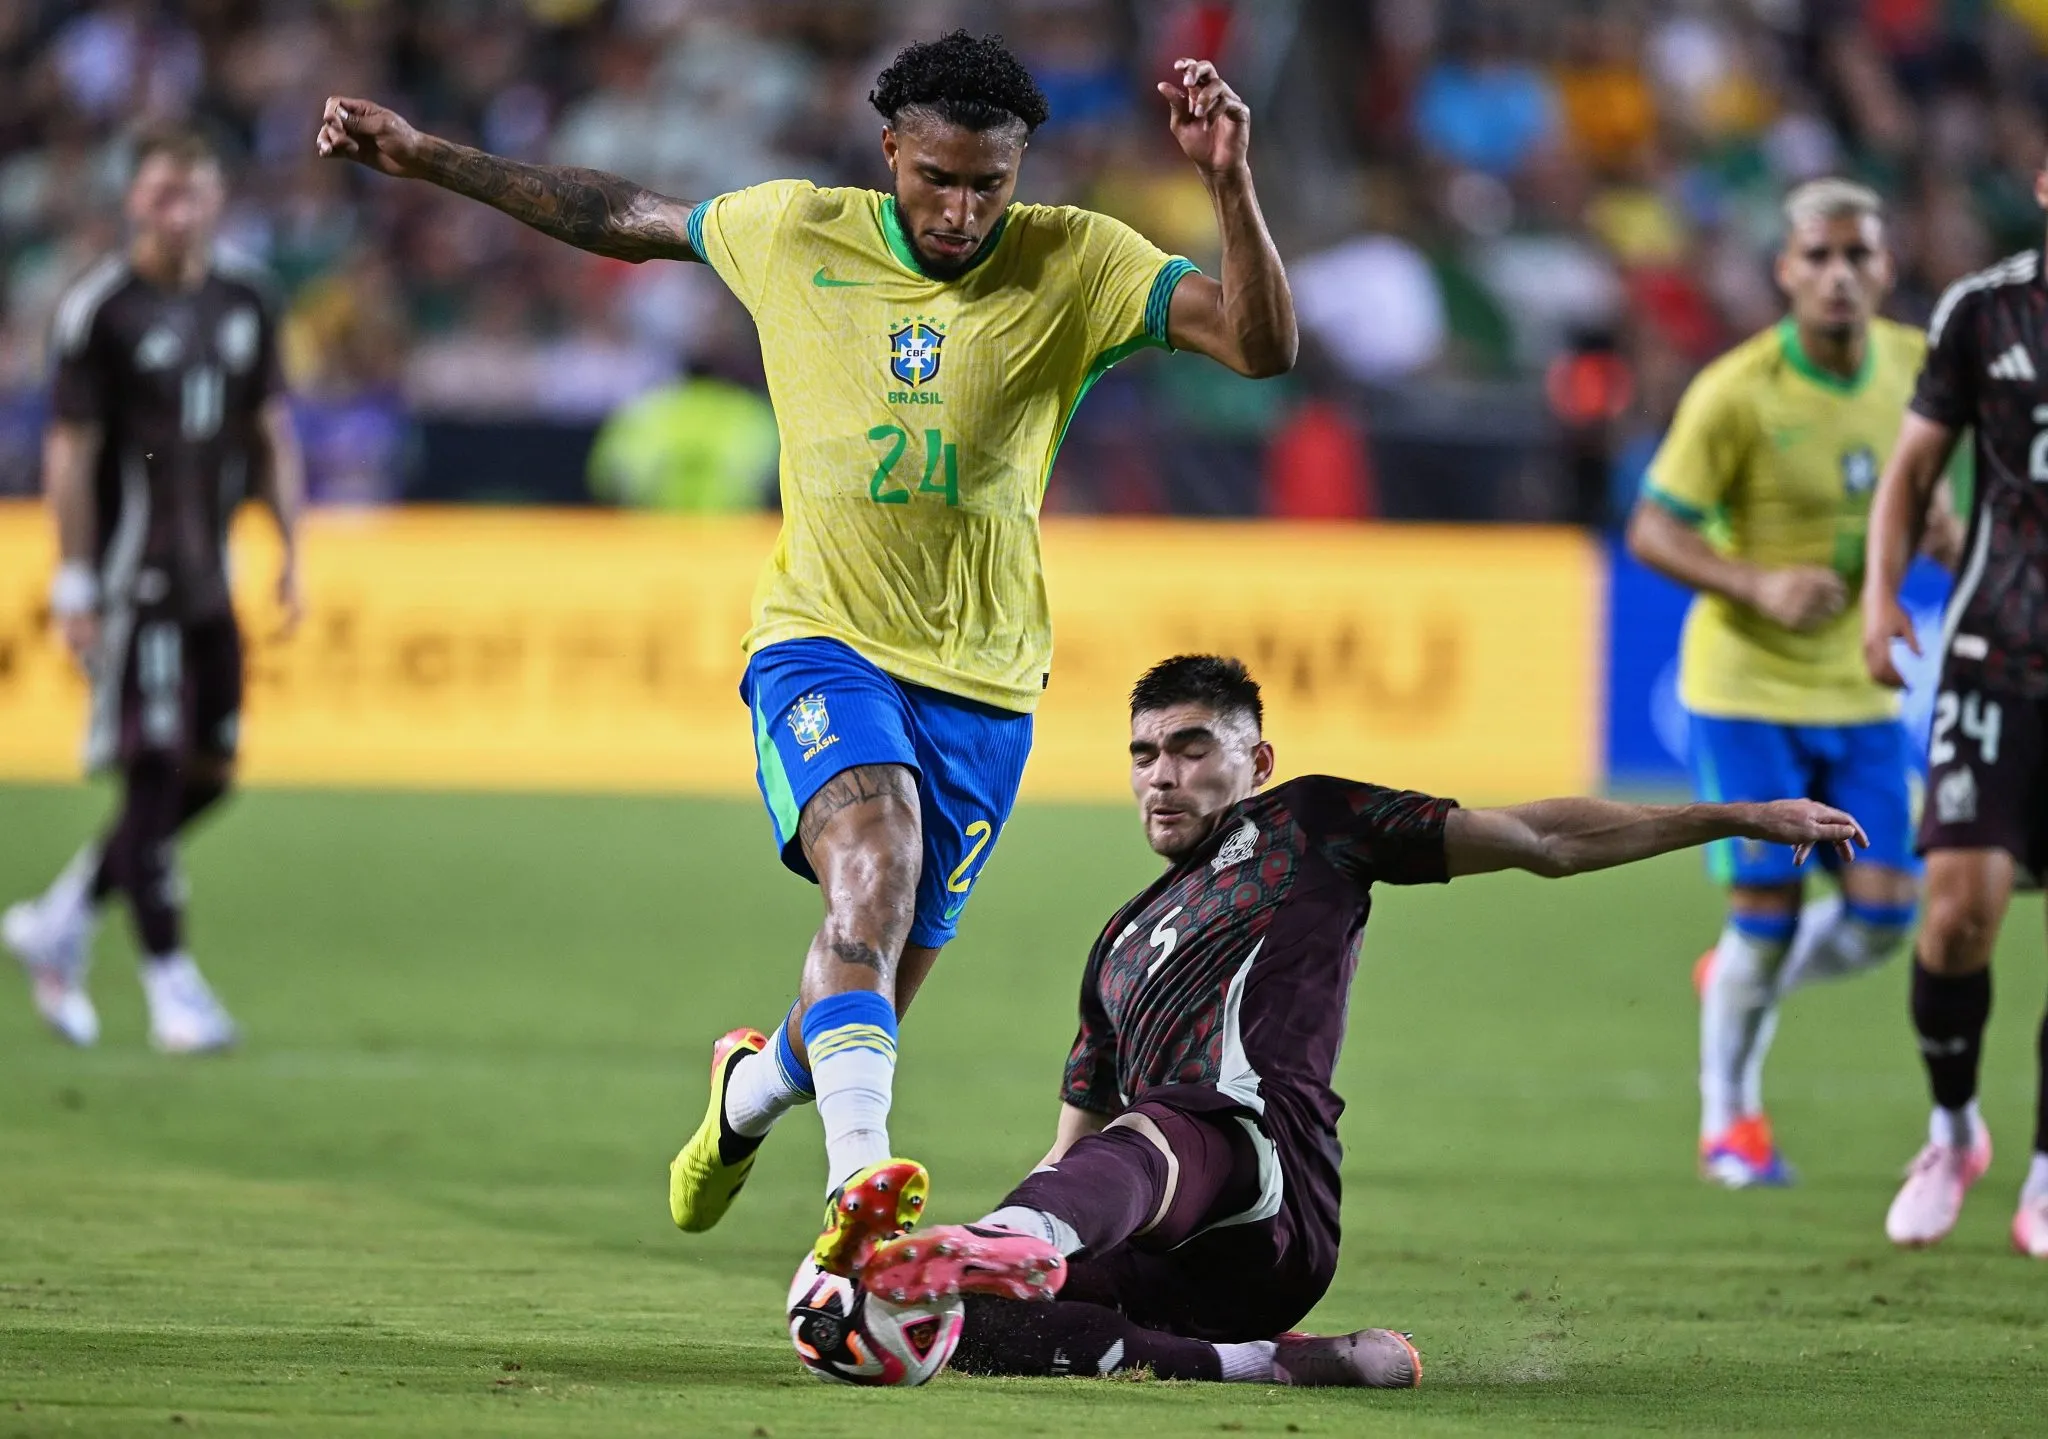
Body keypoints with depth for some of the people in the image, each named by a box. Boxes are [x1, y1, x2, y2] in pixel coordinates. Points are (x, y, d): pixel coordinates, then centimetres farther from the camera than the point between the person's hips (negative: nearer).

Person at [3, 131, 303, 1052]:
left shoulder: (244, 303, 10)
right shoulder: (100, 309, -8)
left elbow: (272, 434, 17)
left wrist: (291, 551, 10)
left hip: (208, 575, 7)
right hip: (132, 577, -7)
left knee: (209, 772, 9)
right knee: (155, 771, -8)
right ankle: (169, 980, -3)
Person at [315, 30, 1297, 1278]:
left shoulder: (1076, 264, -5)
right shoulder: (796, 235, -1)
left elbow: (1265, 345, -16)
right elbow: (626, 219, 15)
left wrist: (1231, 182, -31)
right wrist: (426, 159, 16)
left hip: (984, 683, 1)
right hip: (822, 646, -1)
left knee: (866, 1008, 8)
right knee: (875, 864, -32)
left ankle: (753, 1088, 44)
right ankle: (860, 1183, -46)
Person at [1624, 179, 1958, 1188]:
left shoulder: (1911, 365, 0)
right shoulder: (1736, 394, -18)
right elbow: (1652, 531, -14)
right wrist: (1758, 586, -27)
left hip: (1860, 685, 5)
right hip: (1747, 684, -5)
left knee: (1883, 911, -3)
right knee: (1769, 906, -7)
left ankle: (1740, 983, 29)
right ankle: (1728, 1118, 15)